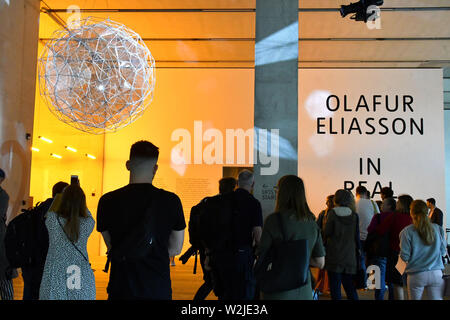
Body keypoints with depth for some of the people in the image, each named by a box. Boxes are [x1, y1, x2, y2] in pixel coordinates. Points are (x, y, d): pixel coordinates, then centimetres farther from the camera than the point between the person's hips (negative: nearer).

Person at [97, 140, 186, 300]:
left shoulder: (107, 201, -7)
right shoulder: (171, 201, -8)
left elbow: (111, 246, 5)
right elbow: (175, 249, 2)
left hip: (121, 290, 0)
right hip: (158, 290, 0)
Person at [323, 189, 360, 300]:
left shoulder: (332, 213, -9)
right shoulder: (354, 215, 0)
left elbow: (327, 233, -9)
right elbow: (357, 236, 4)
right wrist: (358, 249, 15)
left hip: (334, 256, -4)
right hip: (350, 257, 4)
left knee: (335, 287, 3)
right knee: (350, 286, 12)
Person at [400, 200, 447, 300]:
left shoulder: (407, 232, -9)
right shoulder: (438, 228, 0)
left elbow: (405, 257, -9)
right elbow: (443, 252, 7)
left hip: (416, 275, -2)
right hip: (436, 274, 2)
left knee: (414, 298, 12)